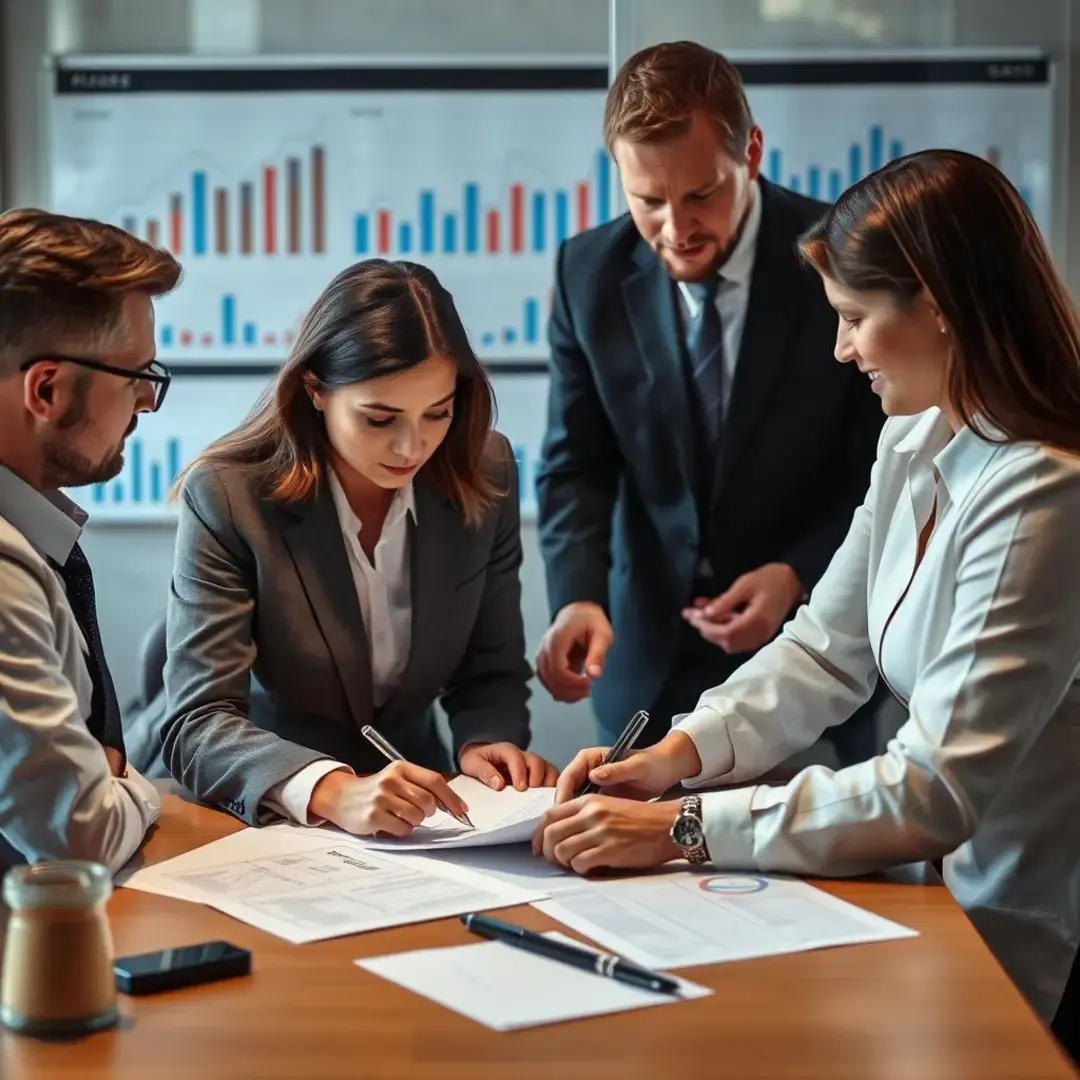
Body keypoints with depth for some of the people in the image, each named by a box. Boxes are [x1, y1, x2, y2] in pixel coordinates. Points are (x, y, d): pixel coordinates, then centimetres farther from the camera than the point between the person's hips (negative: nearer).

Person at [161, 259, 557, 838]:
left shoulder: (485, 473, -5)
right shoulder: (227, 495, -16)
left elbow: (490, 672, 6)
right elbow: (197, 724, -20)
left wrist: (485, 744, -15)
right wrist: (331, 791, -37)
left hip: (415, 823, 2)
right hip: (262, 823, -2)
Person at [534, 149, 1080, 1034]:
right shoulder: (915, 446, 5)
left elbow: (933, 795, -26)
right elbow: (827, 651, 10)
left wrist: (681, 829, -25)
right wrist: (678, 753, -6)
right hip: (954, 891, 7)